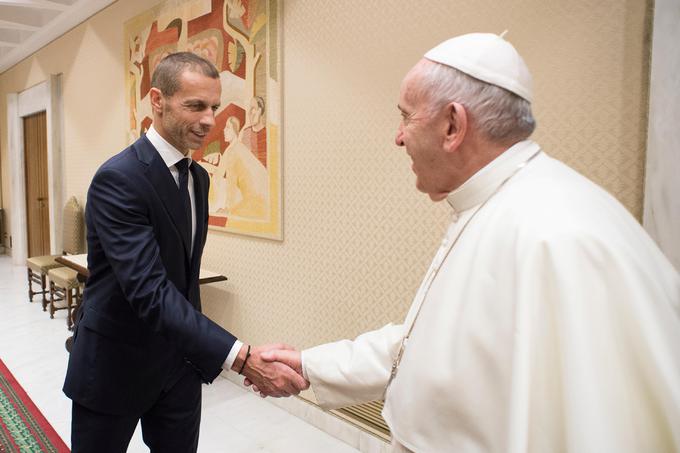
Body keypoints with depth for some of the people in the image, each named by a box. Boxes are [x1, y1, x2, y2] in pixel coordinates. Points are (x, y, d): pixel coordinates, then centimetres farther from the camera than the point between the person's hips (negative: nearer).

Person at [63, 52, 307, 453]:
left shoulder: (199, 177, 4)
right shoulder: (118, 178, -22)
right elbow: (149, 290, -32)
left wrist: (197, 352, 14)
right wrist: (242, 357, -39)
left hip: (179, 358, 6)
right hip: (115, 364, -6)